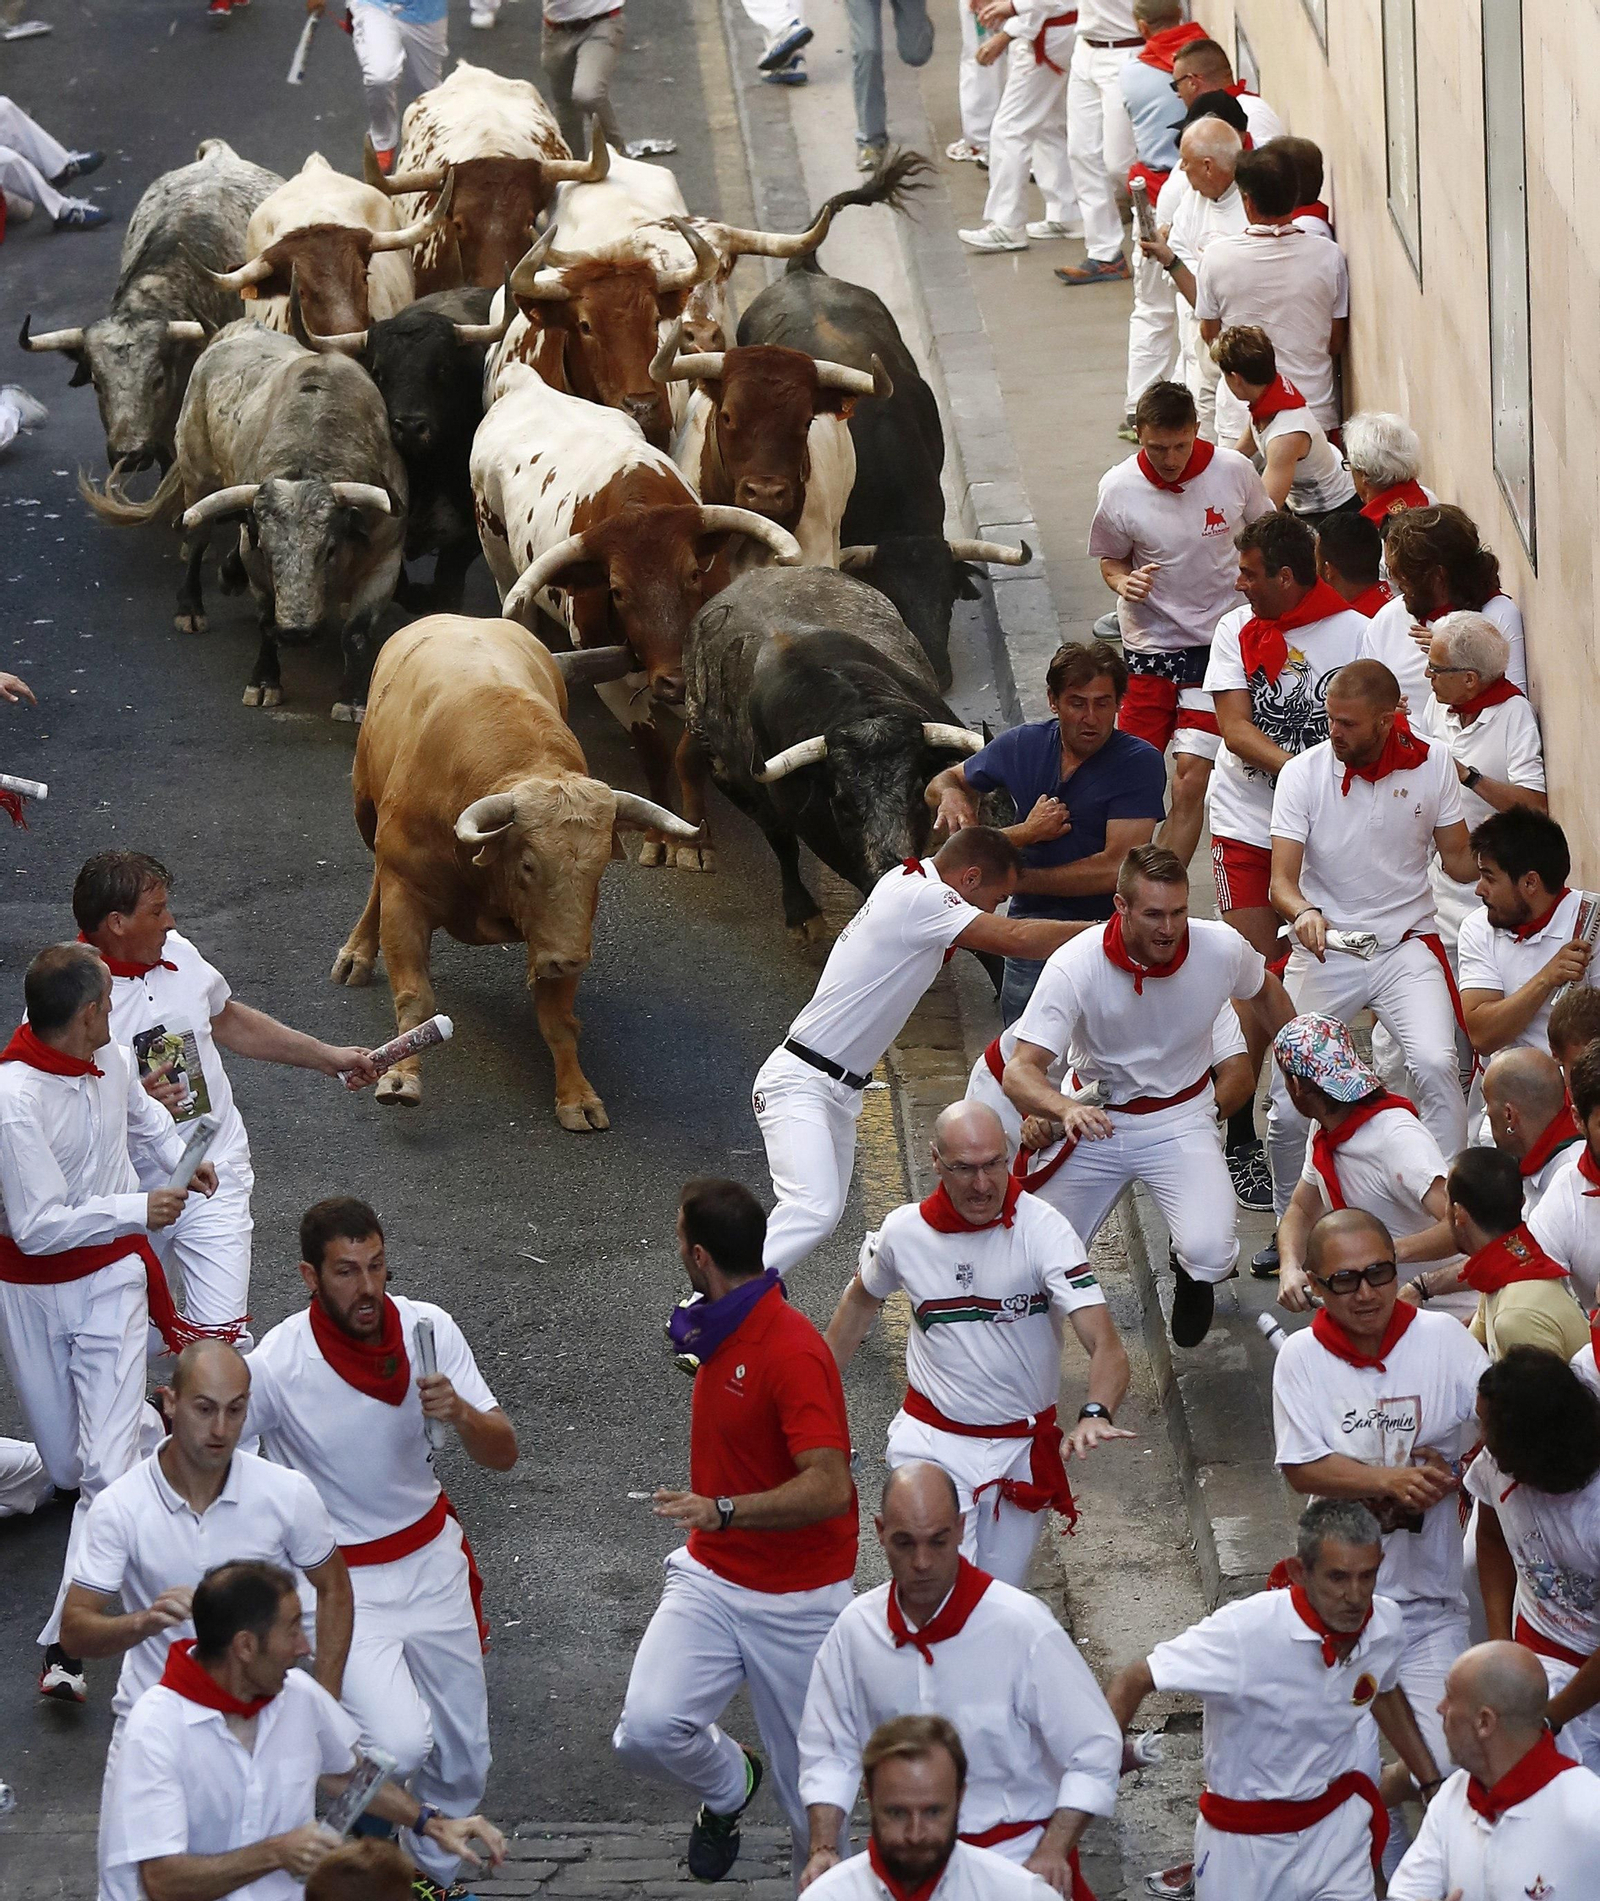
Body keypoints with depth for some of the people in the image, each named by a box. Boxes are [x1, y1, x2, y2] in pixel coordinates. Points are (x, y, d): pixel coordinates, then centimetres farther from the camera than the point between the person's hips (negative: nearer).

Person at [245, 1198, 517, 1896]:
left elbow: (503, 1454, -9)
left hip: (431, 1558, 4)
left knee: (462, 1761, 11)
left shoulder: (426, 1328, -12)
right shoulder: (278, 1365, -23)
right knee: (401, 1745, -22)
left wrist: (460, 1413, -28)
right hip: (340, 1578, -4)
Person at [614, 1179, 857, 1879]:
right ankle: (727, 1787, 16)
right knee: (647, 1728, -14)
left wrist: (723, 1511, -42)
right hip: (710, 1577, 7)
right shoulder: (725, 1330, 6)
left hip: (794, 1600, -7)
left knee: (806, 1782, 4)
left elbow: (828, 1487, -33)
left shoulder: (791, 1353, -23)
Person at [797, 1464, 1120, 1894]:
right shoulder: (855, 1629, -1)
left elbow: (1094, 1752, -7)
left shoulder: (1021, 1627, -12)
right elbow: (829, 1752, 12)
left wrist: (1051, 1853, -18)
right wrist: (824, 1849, -1)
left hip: (1018, 1856, -4)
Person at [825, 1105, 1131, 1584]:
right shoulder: (904, 1231, -7)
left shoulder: (1042, 1230, -16)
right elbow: (861, 1299, 18)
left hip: (1023, 1450, 0)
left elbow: (1106, 1348, -25)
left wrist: (1095, 1415, -45)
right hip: (932, 1441, 0)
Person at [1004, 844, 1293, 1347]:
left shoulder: (1222, 948, -18)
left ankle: (1191, 1274, 18)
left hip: (1180, 1121, 0)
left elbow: (1264, 991, 9)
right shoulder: (1073, 967, -26)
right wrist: (1065, 1110, -52)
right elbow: (1020, 1072, -31)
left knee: (1210, 1255, -23)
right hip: (1095, 1117, 0)